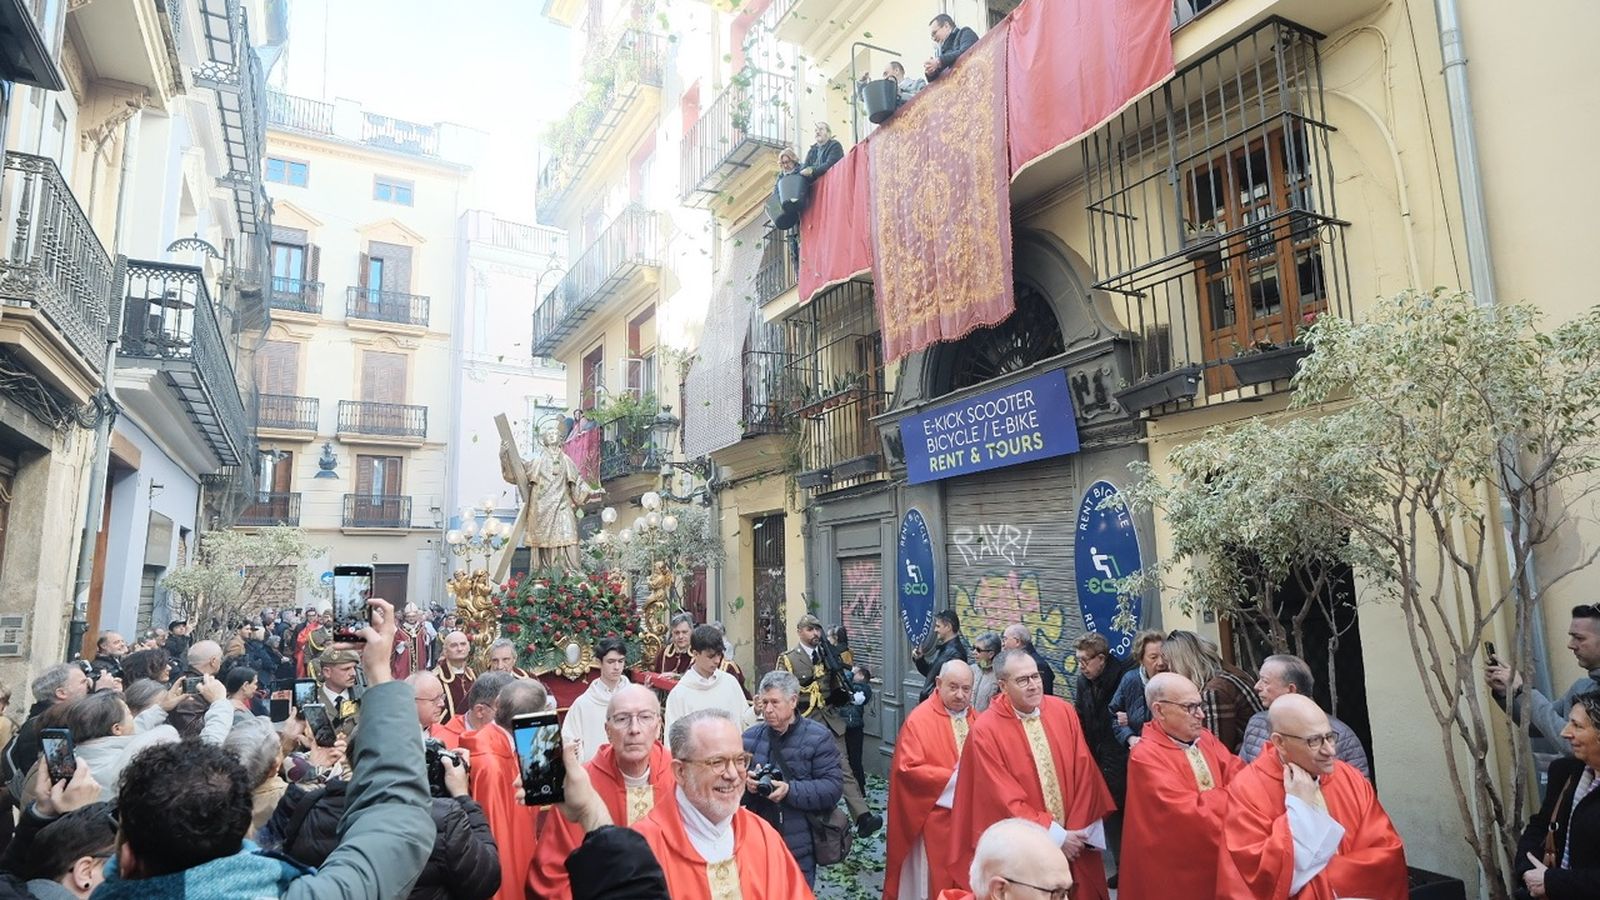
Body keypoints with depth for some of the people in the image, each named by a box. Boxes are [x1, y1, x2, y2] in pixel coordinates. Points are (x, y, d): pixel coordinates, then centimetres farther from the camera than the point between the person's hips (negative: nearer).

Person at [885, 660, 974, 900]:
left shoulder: (974, 718, 5)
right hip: (935, 818, -5)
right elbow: (908, 769, -20)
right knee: (935, 878, 6)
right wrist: (955, 778, -20)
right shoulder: (919, 720, -14)